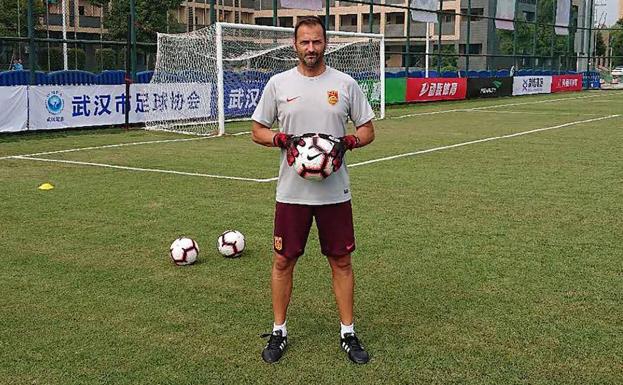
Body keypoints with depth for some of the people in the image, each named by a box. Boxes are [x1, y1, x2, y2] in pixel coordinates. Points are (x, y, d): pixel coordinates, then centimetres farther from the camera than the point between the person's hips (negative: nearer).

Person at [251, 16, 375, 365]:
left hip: (335, 192, 0)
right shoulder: (278, 84, 2)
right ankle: (279, 332, 22)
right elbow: (258, 130, 7)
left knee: (341, 261, 6)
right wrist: (284, 140, -13)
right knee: (283, 261, 6)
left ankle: (348, 333, 20)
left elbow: (368, 130, 7)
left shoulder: (345, 83, 2)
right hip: (291, 192, 0)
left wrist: (345, 143, -13)